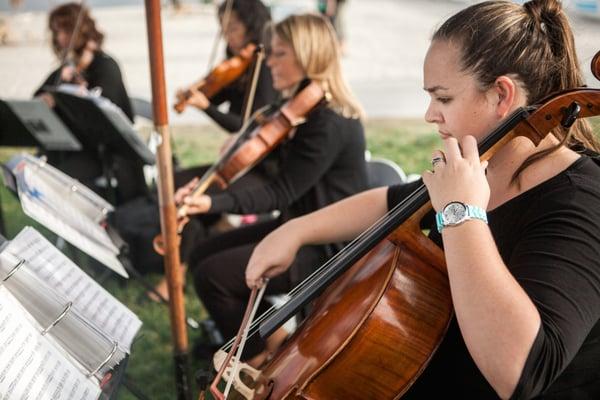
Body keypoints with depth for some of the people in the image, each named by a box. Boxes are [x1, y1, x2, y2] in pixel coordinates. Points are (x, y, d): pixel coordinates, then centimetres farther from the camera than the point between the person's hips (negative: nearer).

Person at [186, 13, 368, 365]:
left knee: (212, 275, -15)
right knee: (203, 254, 7)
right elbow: (281, 168, 16)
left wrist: (212, 203, -34)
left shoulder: (329, 124, -23)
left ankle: (260, 360, 7)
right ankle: (266, 336, 19)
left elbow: (282, 192, -25)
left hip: (326, 248, -10)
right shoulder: (309, 111, 7)